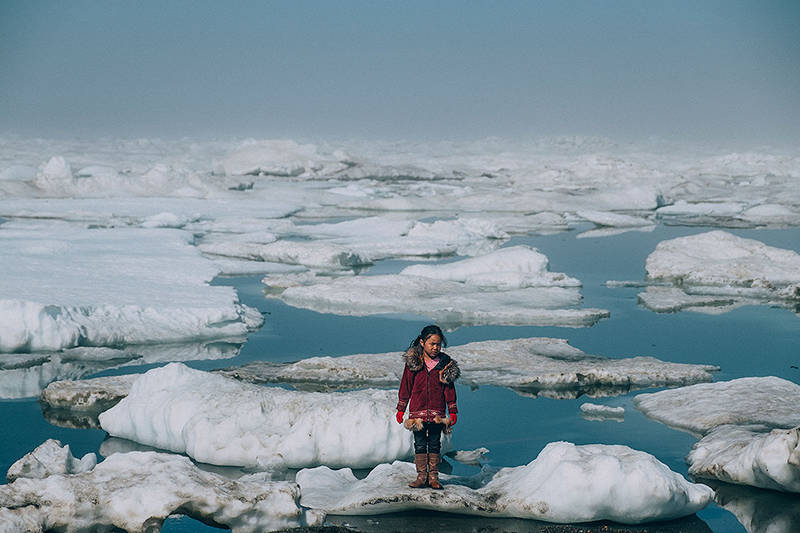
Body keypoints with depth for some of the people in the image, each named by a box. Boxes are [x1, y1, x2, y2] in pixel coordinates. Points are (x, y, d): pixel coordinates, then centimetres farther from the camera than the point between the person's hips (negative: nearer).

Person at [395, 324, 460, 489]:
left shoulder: (445, 363, 1)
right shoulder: (413, 361, -2)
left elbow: (449, 388, 6)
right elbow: (406, 386, 4)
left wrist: (453, 411, 5)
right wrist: (401, 408, 5)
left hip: (437, 412, 1)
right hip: (417, 411, -1)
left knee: (435, 444, 6)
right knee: (420, 444, 4)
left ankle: (433, 477, 13)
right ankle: (421, 476, 11)